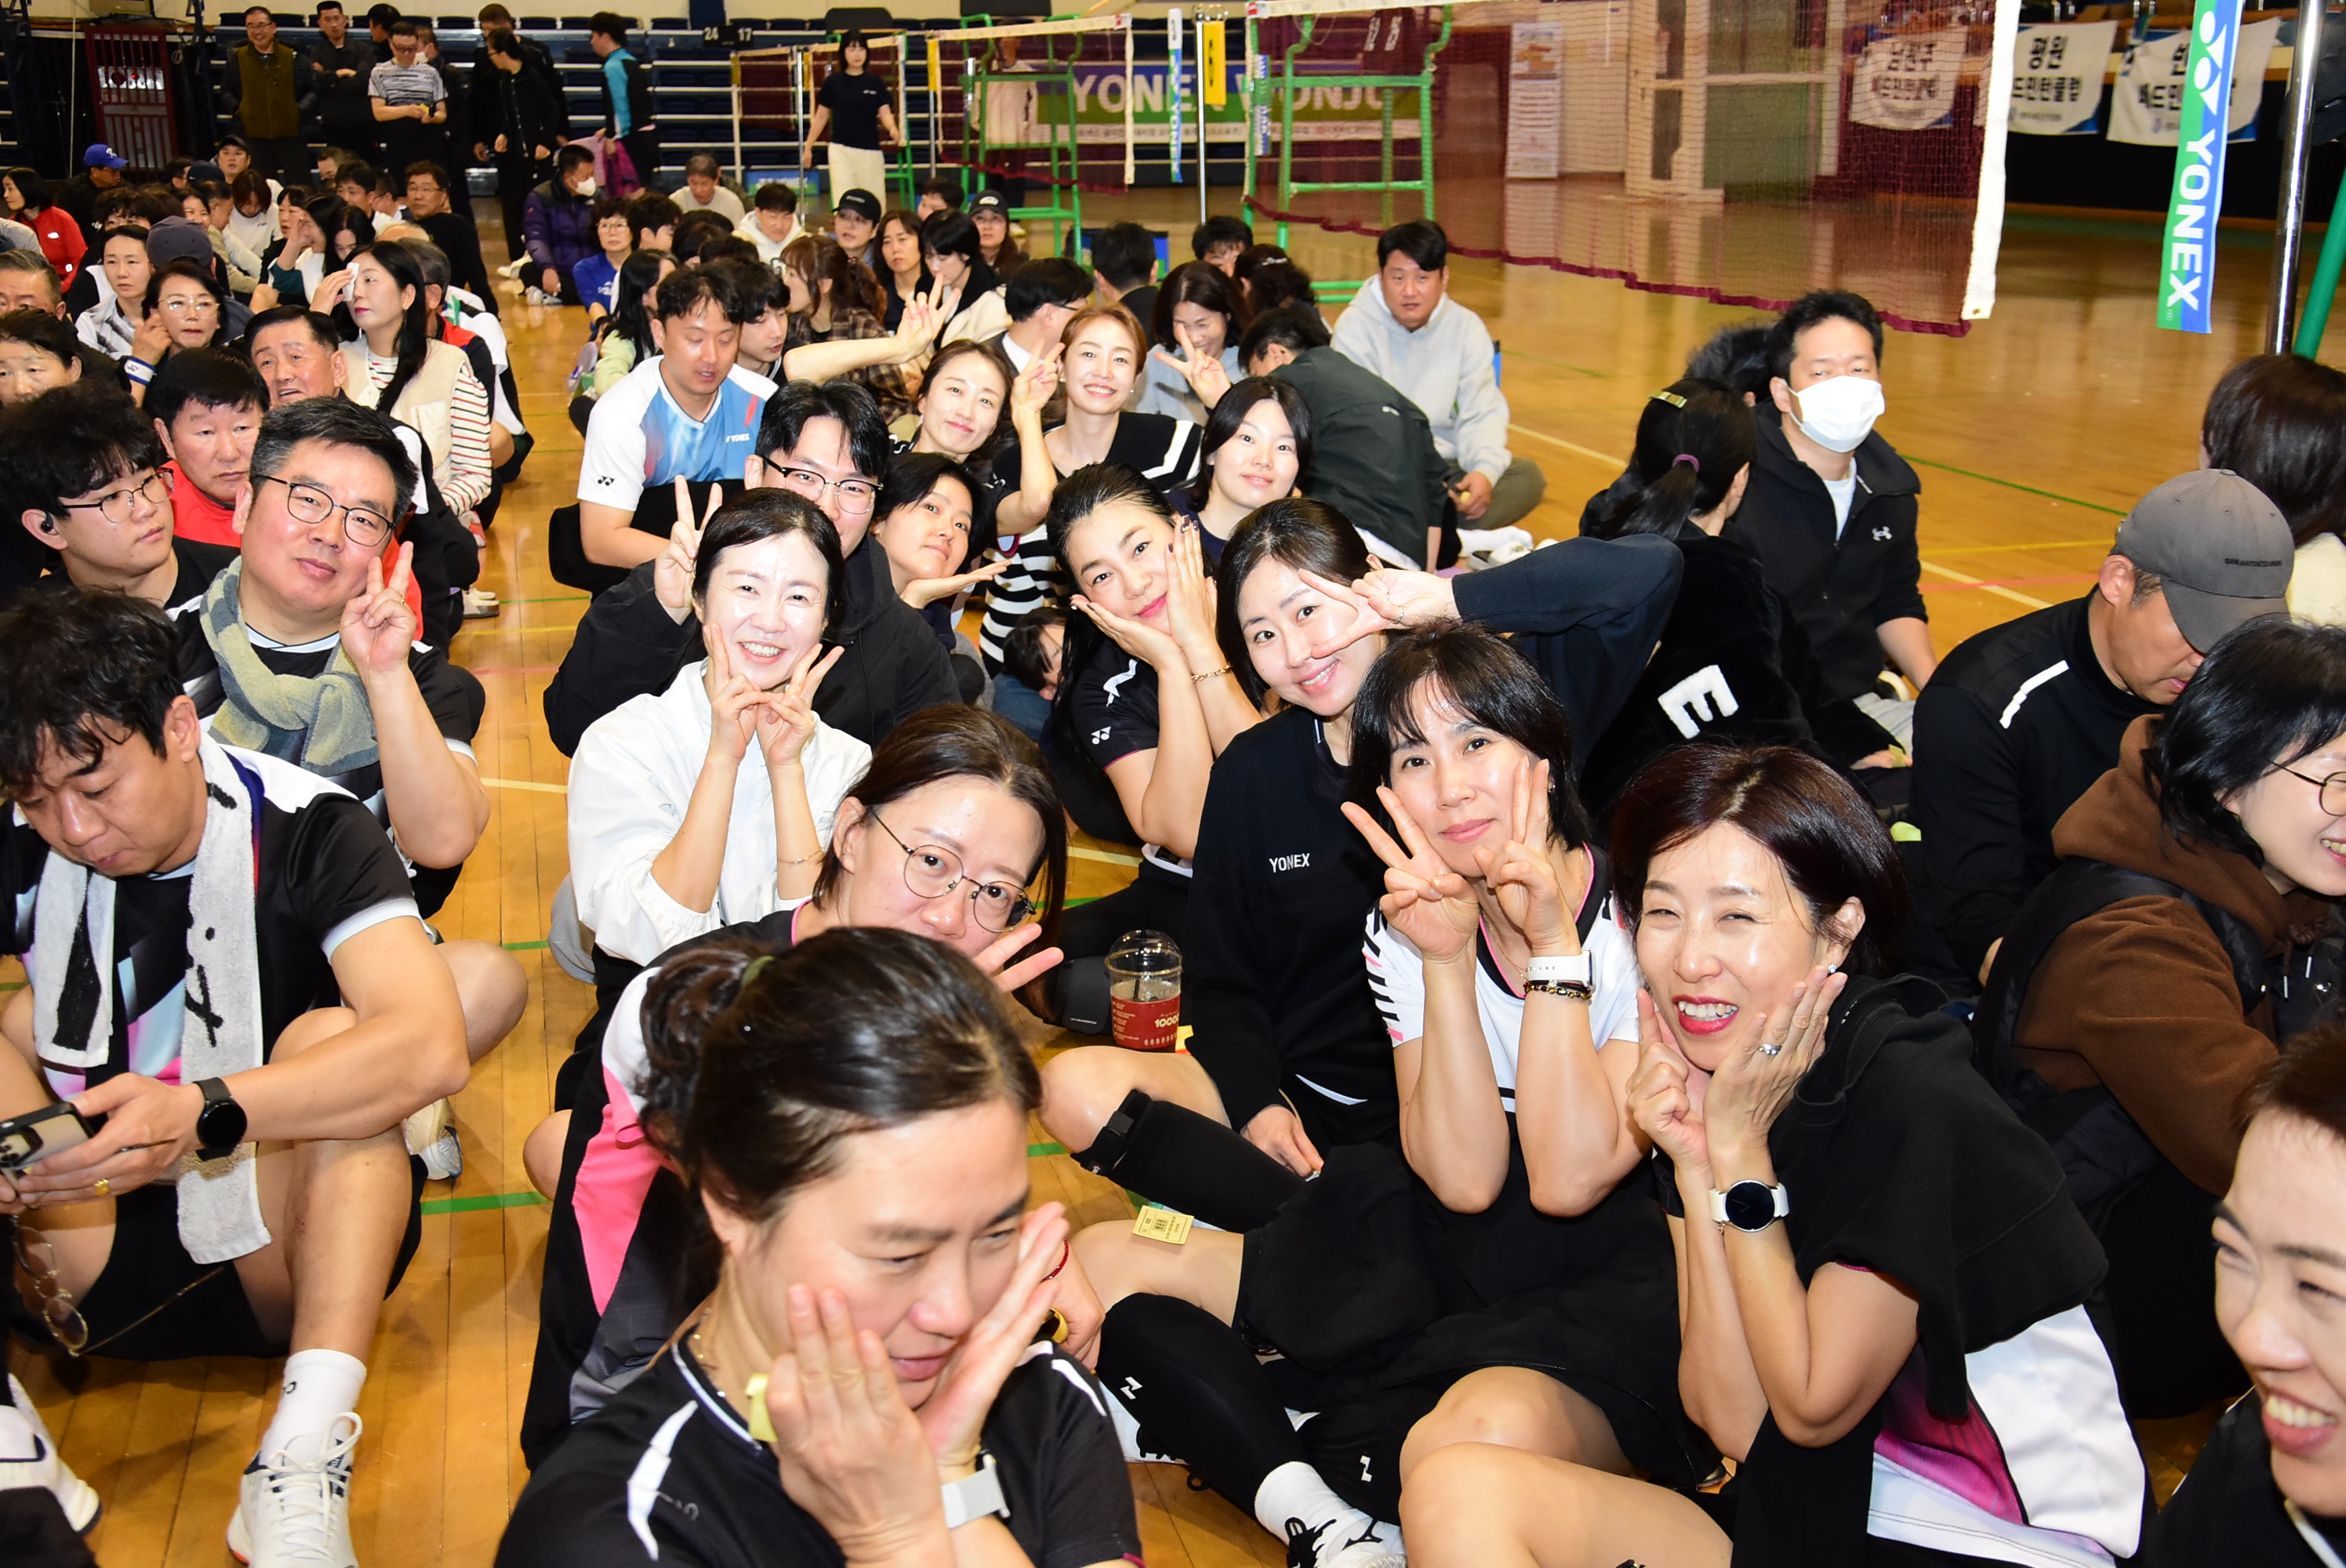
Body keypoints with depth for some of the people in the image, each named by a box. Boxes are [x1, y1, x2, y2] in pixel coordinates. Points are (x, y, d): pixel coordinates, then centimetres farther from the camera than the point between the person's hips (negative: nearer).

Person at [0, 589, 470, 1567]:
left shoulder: (305, 830, -12)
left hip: (289, 1261, -3)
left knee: (331, 1034, -26)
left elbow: (432, 1047, -29)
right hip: (90, 1265, 3)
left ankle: (306, 1452, -38)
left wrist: (203, 1115, -43)